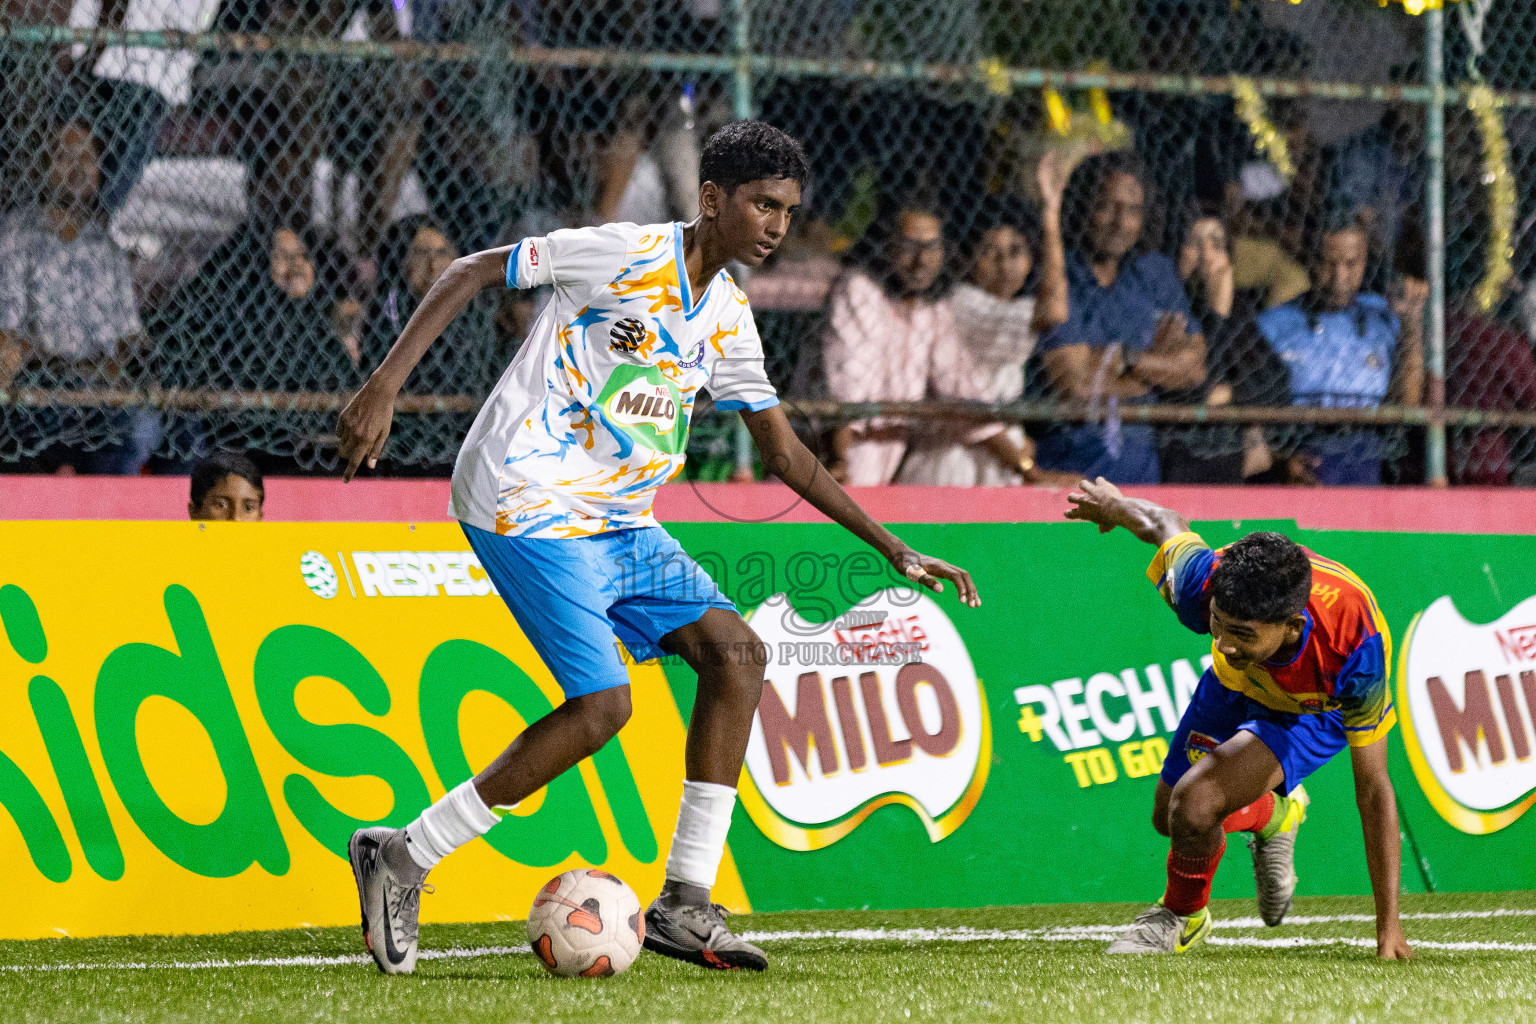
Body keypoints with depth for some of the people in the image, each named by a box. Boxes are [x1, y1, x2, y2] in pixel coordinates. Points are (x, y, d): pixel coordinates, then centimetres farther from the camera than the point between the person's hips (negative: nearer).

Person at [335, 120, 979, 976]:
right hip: (529, 505, -8)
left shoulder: (727, 317, 11)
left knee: (737, 652, -2)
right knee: (602, 704, -17)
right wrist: (386, 387, -19)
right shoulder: (626, 255, -13)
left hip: (618, 521, 8)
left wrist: (894, 549, 14)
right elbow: (471, 272, -10)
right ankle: (403, 857, -5)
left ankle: (685, 906, 1)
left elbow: (786, 454, 19)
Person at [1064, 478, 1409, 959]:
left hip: (1319, 710, -4)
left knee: (1195, 803, -26)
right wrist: (1111, 505, 11)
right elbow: (1163, 523, -14)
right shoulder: (1204, 582, -40)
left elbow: (1374, 791, -34)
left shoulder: (1356, 647, -45)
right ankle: (1273, 814, 50)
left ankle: (1183, 915, 5)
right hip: (1237, 687, 4)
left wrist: (1388, 927, -32)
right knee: (1169, 819, 19)